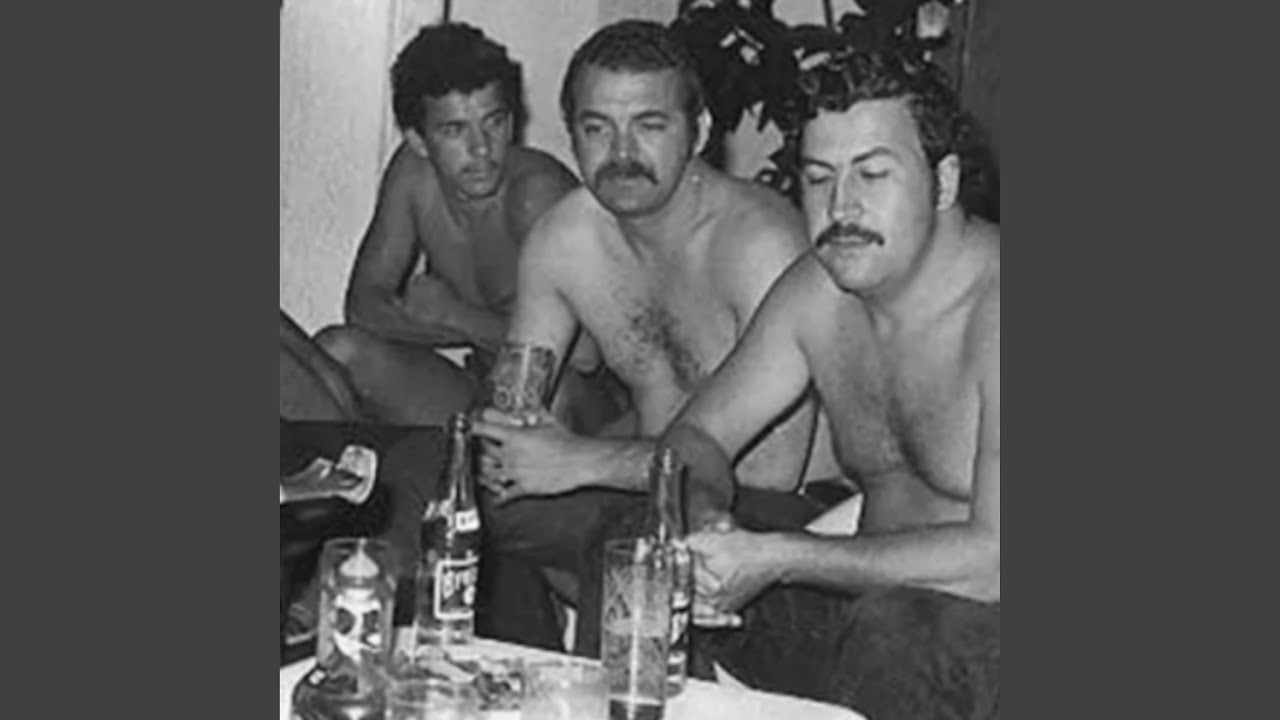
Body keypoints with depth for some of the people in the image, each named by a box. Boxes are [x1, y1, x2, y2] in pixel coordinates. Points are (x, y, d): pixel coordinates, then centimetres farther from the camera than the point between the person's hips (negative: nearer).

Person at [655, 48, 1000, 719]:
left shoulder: (991, 309, -22)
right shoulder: (816, 289, 2)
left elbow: (993, 557, -28)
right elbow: (696, 435, 8)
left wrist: (779, 558, -28)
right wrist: (701, 521, -16)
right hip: (872, 595, 6)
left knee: (895, 627, -37)